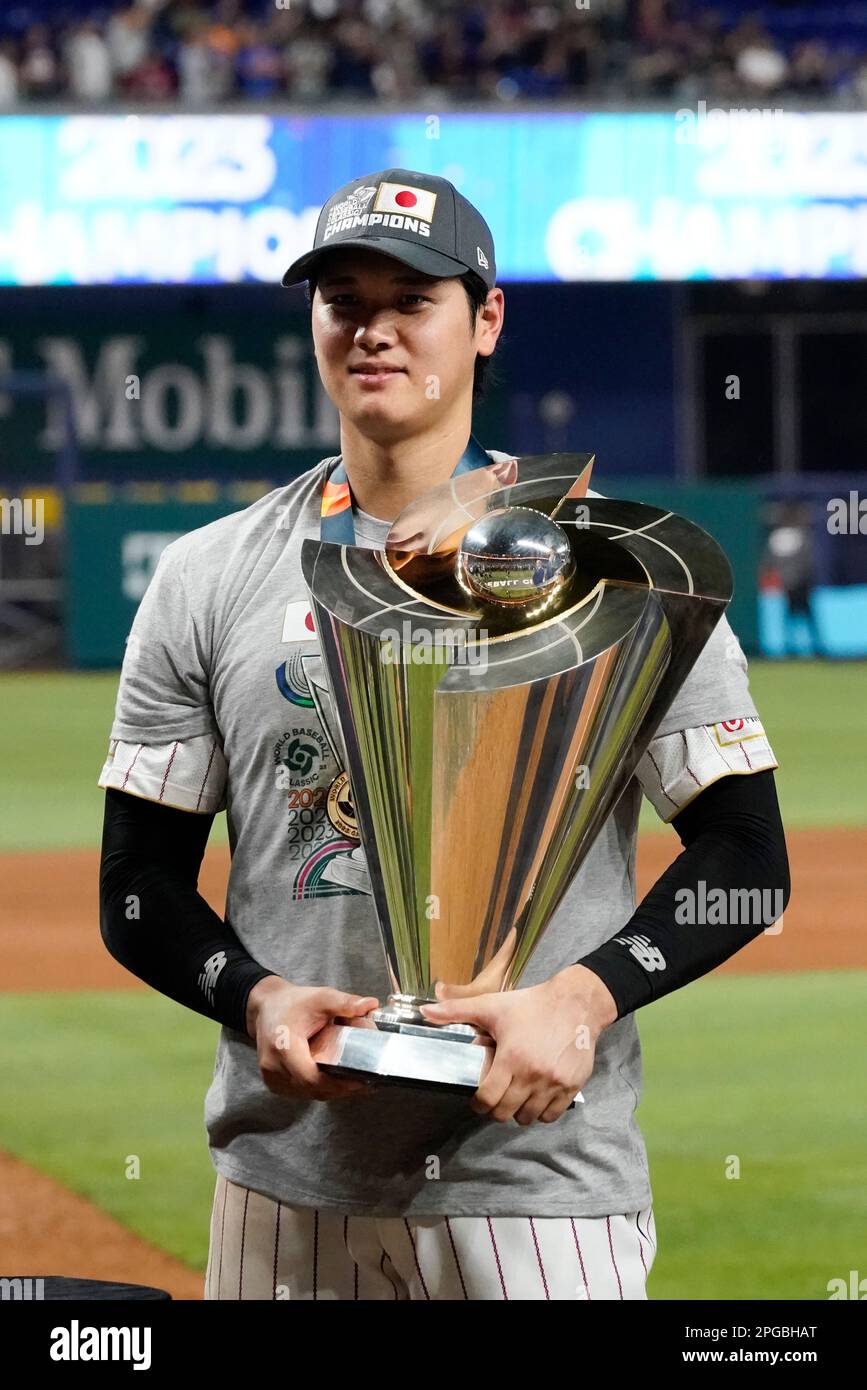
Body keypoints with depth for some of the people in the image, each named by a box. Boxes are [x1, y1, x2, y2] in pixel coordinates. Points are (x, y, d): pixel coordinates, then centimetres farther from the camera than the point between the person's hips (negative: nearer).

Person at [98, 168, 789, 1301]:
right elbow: (139, 883, 10)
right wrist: (257, 997, -10)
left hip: (544, 1169, -2)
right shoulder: (207, 577, 8)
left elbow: (745, 853, 0)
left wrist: (580, 1000, -15)